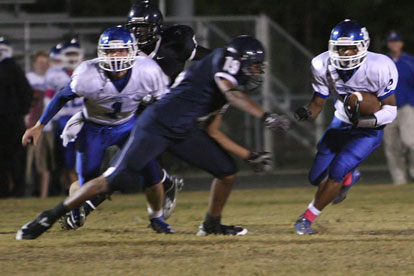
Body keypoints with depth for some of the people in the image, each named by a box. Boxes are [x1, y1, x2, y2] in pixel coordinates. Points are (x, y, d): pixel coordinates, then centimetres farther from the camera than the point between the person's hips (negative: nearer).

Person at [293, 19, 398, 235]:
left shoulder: (379, 68, -29)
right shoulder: (323, 66, -18)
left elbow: (390, 111, -21)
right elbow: (318, 102, -5)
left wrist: (363, 120, -38)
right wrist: (307, 113, -29)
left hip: (369, 130, -5)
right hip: (341, 123, 5)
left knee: (337, 172, -17)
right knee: (318, 177, 5)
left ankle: (308, 217, 2)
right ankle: (349, 178, 40)